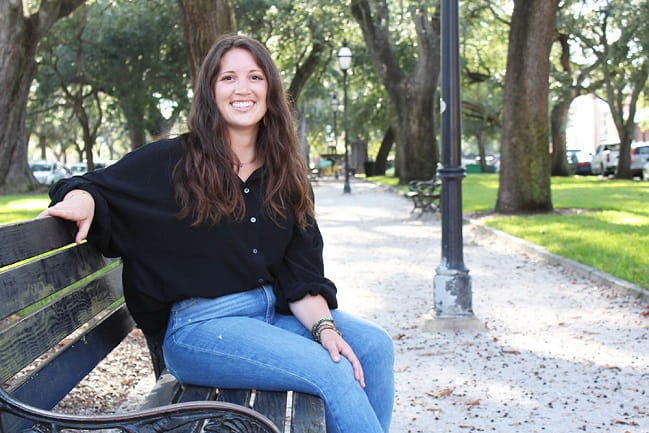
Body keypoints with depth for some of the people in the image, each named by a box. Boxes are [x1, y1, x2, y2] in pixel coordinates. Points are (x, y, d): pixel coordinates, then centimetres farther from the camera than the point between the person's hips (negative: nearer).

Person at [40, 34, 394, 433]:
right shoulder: (174, 161, -2)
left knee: (374, 346, -18)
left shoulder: (287, 176, 11)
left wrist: (324, 326, -11)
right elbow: (94, 187, 4)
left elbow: (300, 270, 6)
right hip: (200, 324, -5)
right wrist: (81, 200, -20)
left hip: (273, 311, 6)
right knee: (334, 374, -25)